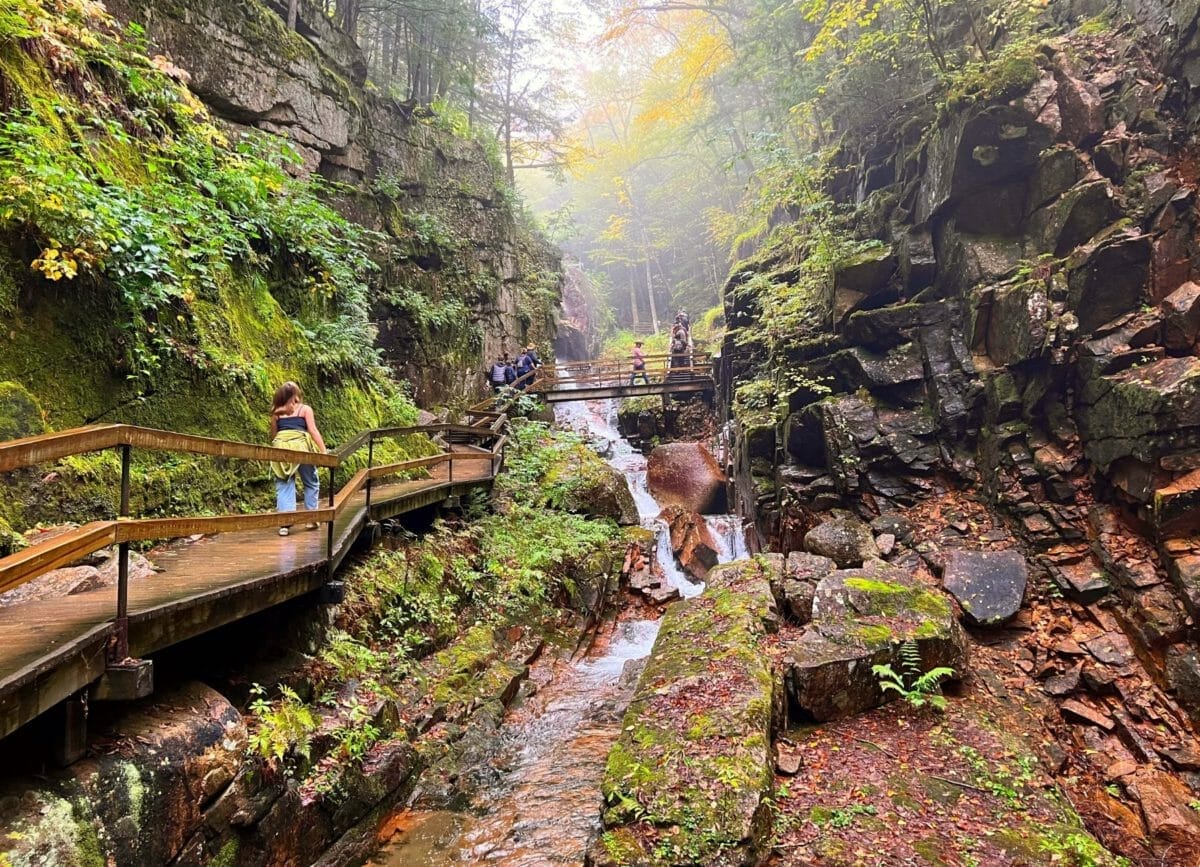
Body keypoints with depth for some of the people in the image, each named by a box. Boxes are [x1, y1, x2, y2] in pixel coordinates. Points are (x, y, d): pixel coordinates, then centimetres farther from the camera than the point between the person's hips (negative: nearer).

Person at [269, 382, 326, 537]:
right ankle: (311, 518, 15)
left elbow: (273, 435, 17)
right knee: (311, 483, 13)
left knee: (284, 485, 5)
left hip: (280, 447, 2)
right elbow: (313, 431, 0)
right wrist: (324, 451, -4)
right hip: (301, 446, -2)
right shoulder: (305, 409, 10)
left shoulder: (277, 413, 18)